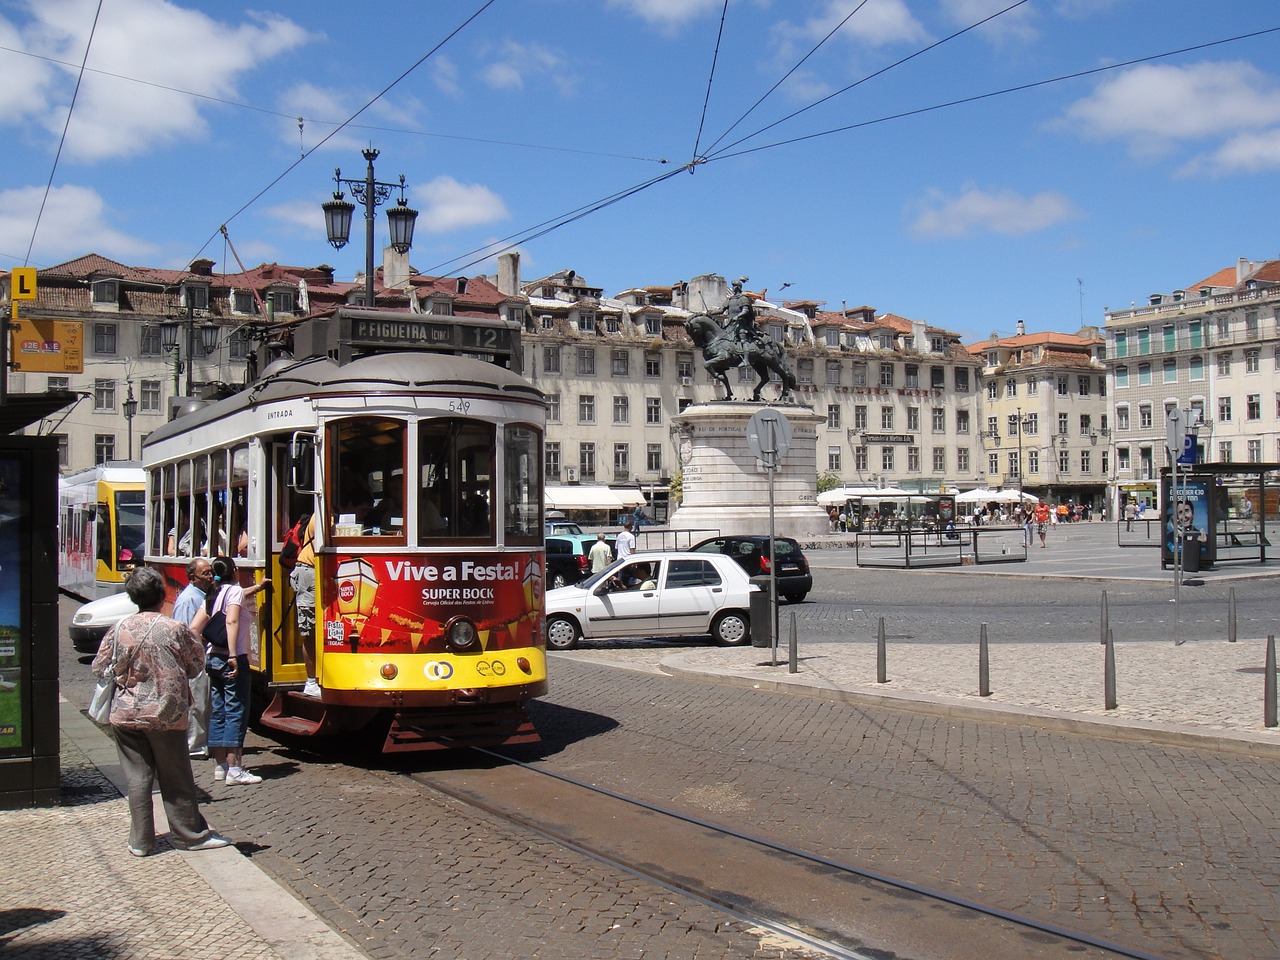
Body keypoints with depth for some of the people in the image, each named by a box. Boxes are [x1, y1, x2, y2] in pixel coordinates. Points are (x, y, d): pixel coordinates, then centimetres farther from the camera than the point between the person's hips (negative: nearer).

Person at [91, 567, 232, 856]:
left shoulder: (119, 629, -4)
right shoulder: (175, 629, -11)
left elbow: (100, 668, 3)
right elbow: (196, 665, 0)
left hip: (126, 715, 2)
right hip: (167, 714, -2)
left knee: (137, 777, 8)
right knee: (176, 778, 8)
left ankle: (140, 841, 11)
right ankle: (190, 835, 17)